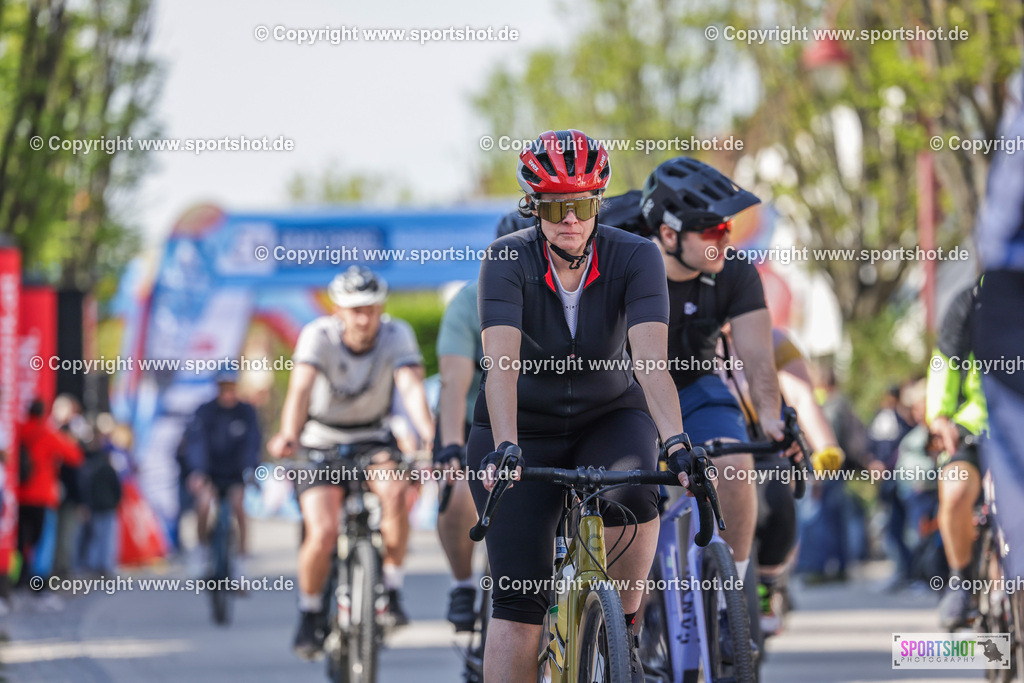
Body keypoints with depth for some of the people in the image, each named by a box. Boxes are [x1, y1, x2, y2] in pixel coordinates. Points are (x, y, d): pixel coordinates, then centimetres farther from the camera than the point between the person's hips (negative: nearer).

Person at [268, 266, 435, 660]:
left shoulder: (396, 335, -18)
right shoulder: (318, 335, -22)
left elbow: (411, 388, -32)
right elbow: (301, 389, -37)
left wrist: (430, 436, -50)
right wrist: (289, 435, -56)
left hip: (373, 439, 1)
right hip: (321, 444, -1)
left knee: (395, 492, -31)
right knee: (323, 534, -20)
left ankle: (391, 588, -13)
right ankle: (310, 615, 6)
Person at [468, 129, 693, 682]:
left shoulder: (634, 258, -18)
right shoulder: (508, 260, -20)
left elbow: (651, 361, -31)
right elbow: (502, 362, -33)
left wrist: (675, 442, -47)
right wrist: (503, 447, -49)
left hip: (610, 418, 0)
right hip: (523, 429, 0)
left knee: (630, 494, -33)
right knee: (518, 600, -12)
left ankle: (623, 629, -10)